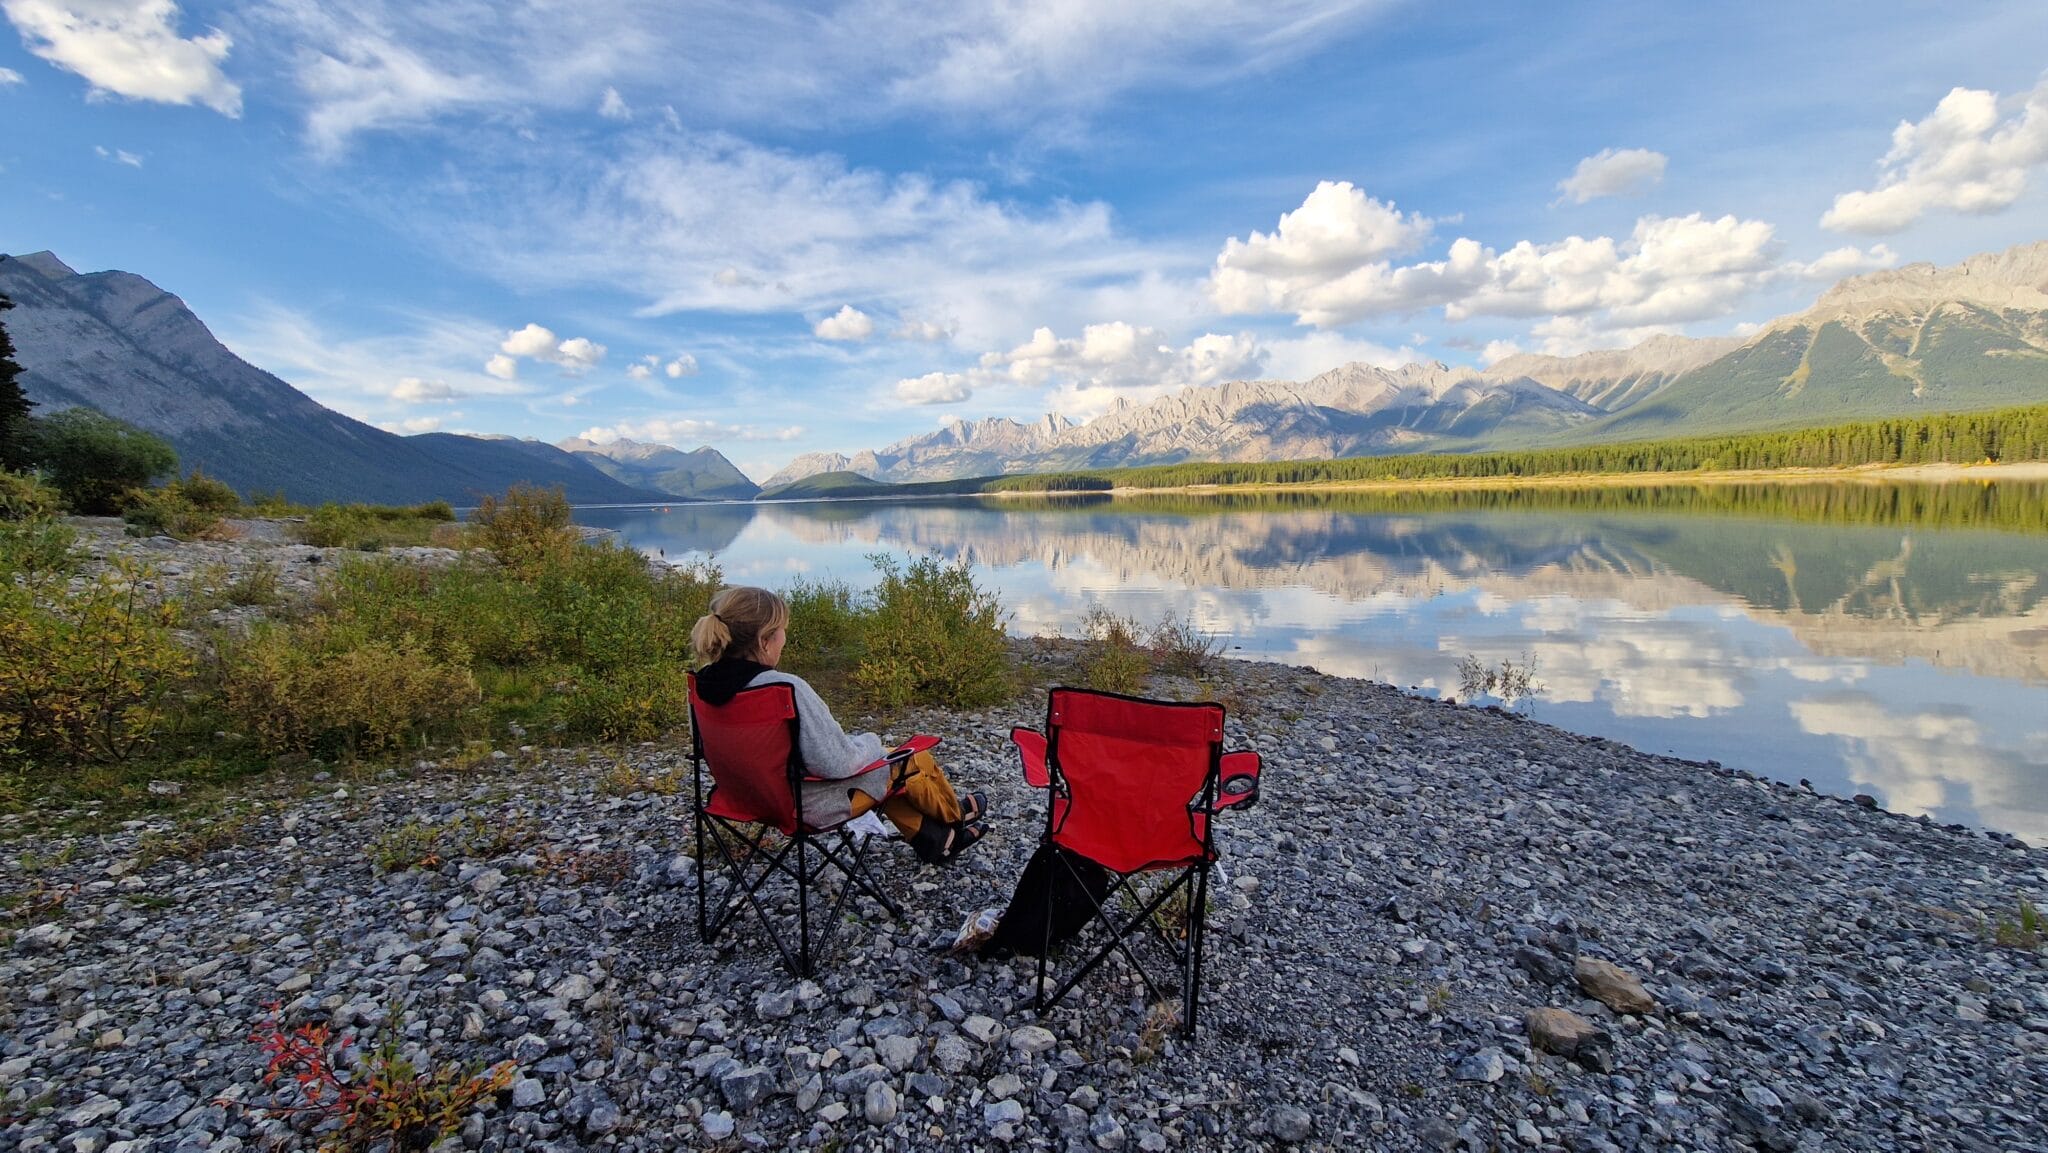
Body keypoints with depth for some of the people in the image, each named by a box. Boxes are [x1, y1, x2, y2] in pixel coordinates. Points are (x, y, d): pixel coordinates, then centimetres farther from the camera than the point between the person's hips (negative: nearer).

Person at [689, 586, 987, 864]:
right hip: (812, 804, -8)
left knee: (886, 767, 27)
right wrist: (870, 742, -7)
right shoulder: (787, 688, -34)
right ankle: (955, 815, 44)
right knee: (916, 761, 14)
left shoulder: (707, 682, -8)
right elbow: (837, 762, -28)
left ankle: (935, 839, 39)